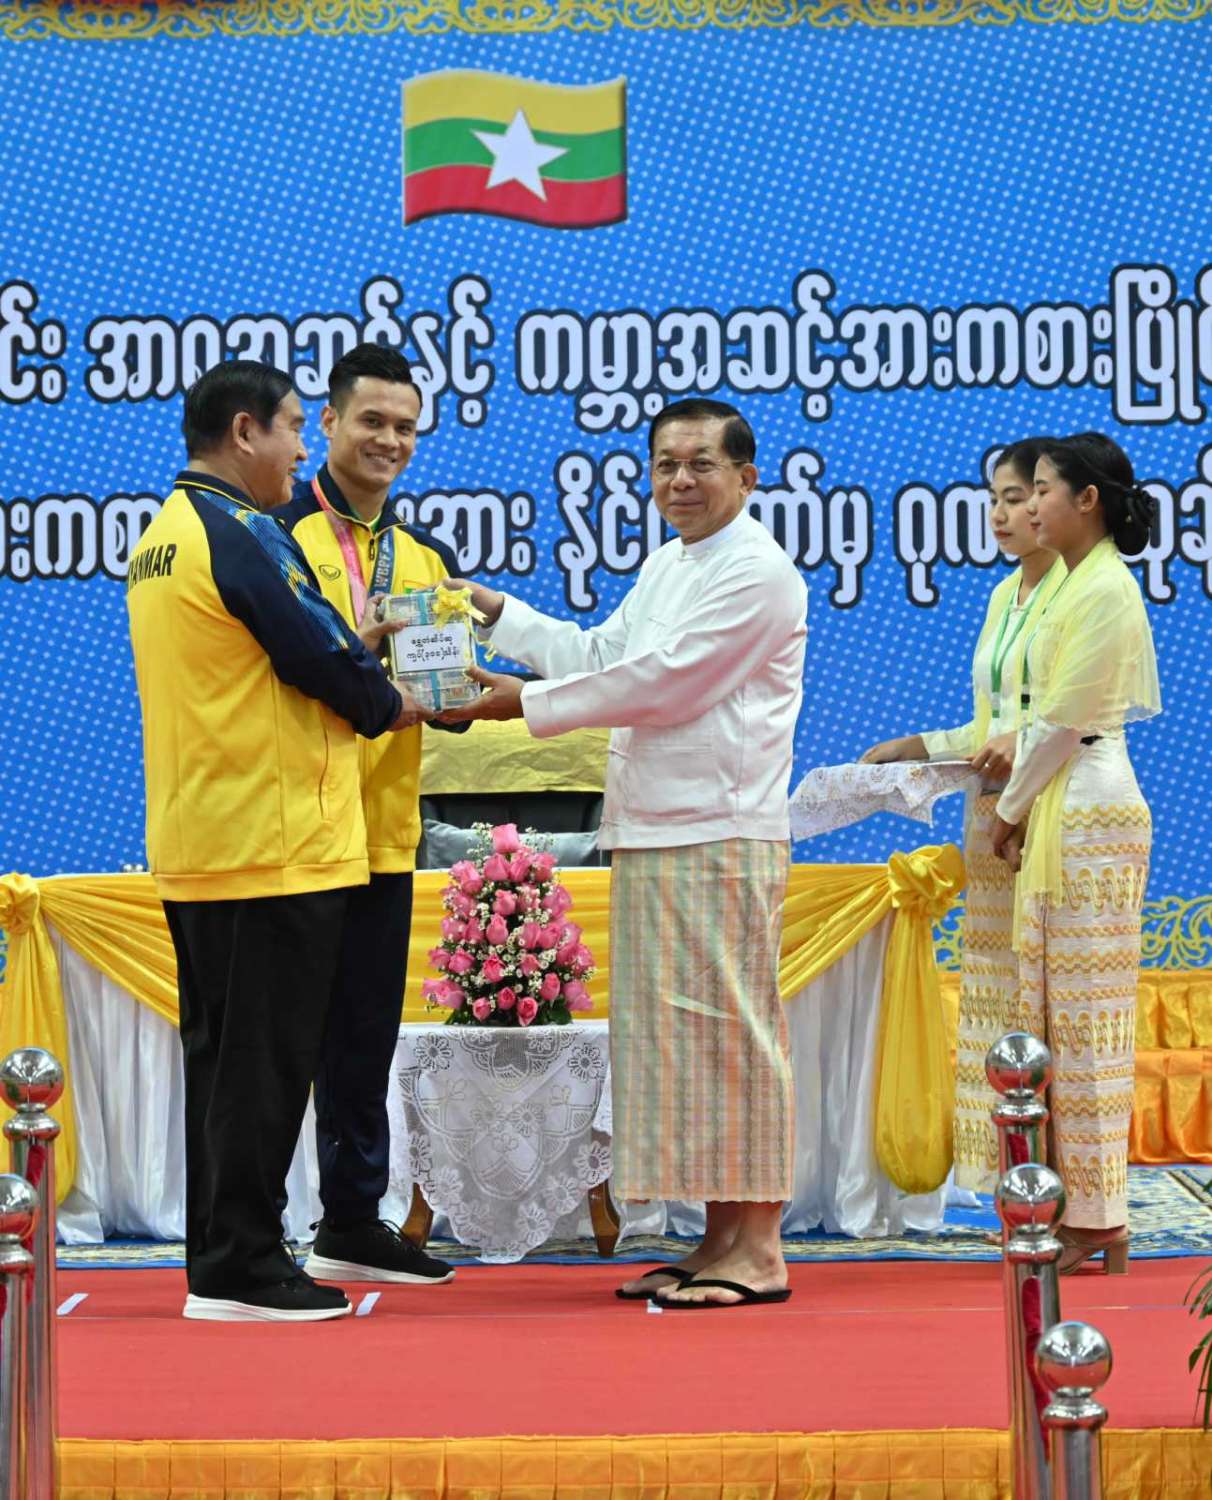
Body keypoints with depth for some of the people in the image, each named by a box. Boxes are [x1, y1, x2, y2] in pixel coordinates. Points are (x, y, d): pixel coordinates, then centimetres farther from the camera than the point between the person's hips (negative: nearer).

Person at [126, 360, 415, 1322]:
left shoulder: (160, 539, 16)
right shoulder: (241, 534, -15)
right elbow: (331, 665, -15)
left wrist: (356, 650, 10)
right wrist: (400, 703, 3)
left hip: (195, 847, 10)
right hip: (274, 843, -10)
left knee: (221, 1056, 14)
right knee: (264, 1061, -4)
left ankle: (218, 1258, 20)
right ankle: (242, 1269, 0)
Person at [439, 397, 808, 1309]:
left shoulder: (757, 570, -9)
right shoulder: (665, 568, 21)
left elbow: (663, 681, -14)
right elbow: (601, 654, 26)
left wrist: (530, 704, -10)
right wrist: (496, 611, 22)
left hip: (722, 835, -9)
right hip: (649, 833, 9)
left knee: (730, 1030, -8)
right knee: (673, 1031, 9)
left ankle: (758, 1250, -3)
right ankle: (721, 1238, 15)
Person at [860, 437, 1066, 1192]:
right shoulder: (1006, 594, 17)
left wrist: (1025, 744, -27)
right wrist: (914, 748, 17)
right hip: (995, 810, 9)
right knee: (995, 991, 8)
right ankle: (995, 1166, 13)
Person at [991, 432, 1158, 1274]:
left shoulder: (1105, 589, -13)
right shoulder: (1081, 587, 17)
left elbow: (1065, 720, -15)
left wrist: (1013, 809, -6)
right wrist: (1021, 806, 11)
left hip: (1089, 815, -10)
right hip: (1061, 814, 10)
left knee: (1085, 1011, -6)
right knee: (1064, 1013, 10)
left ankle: (1099, 1224, -1)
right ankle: (1081, 1213, 14)